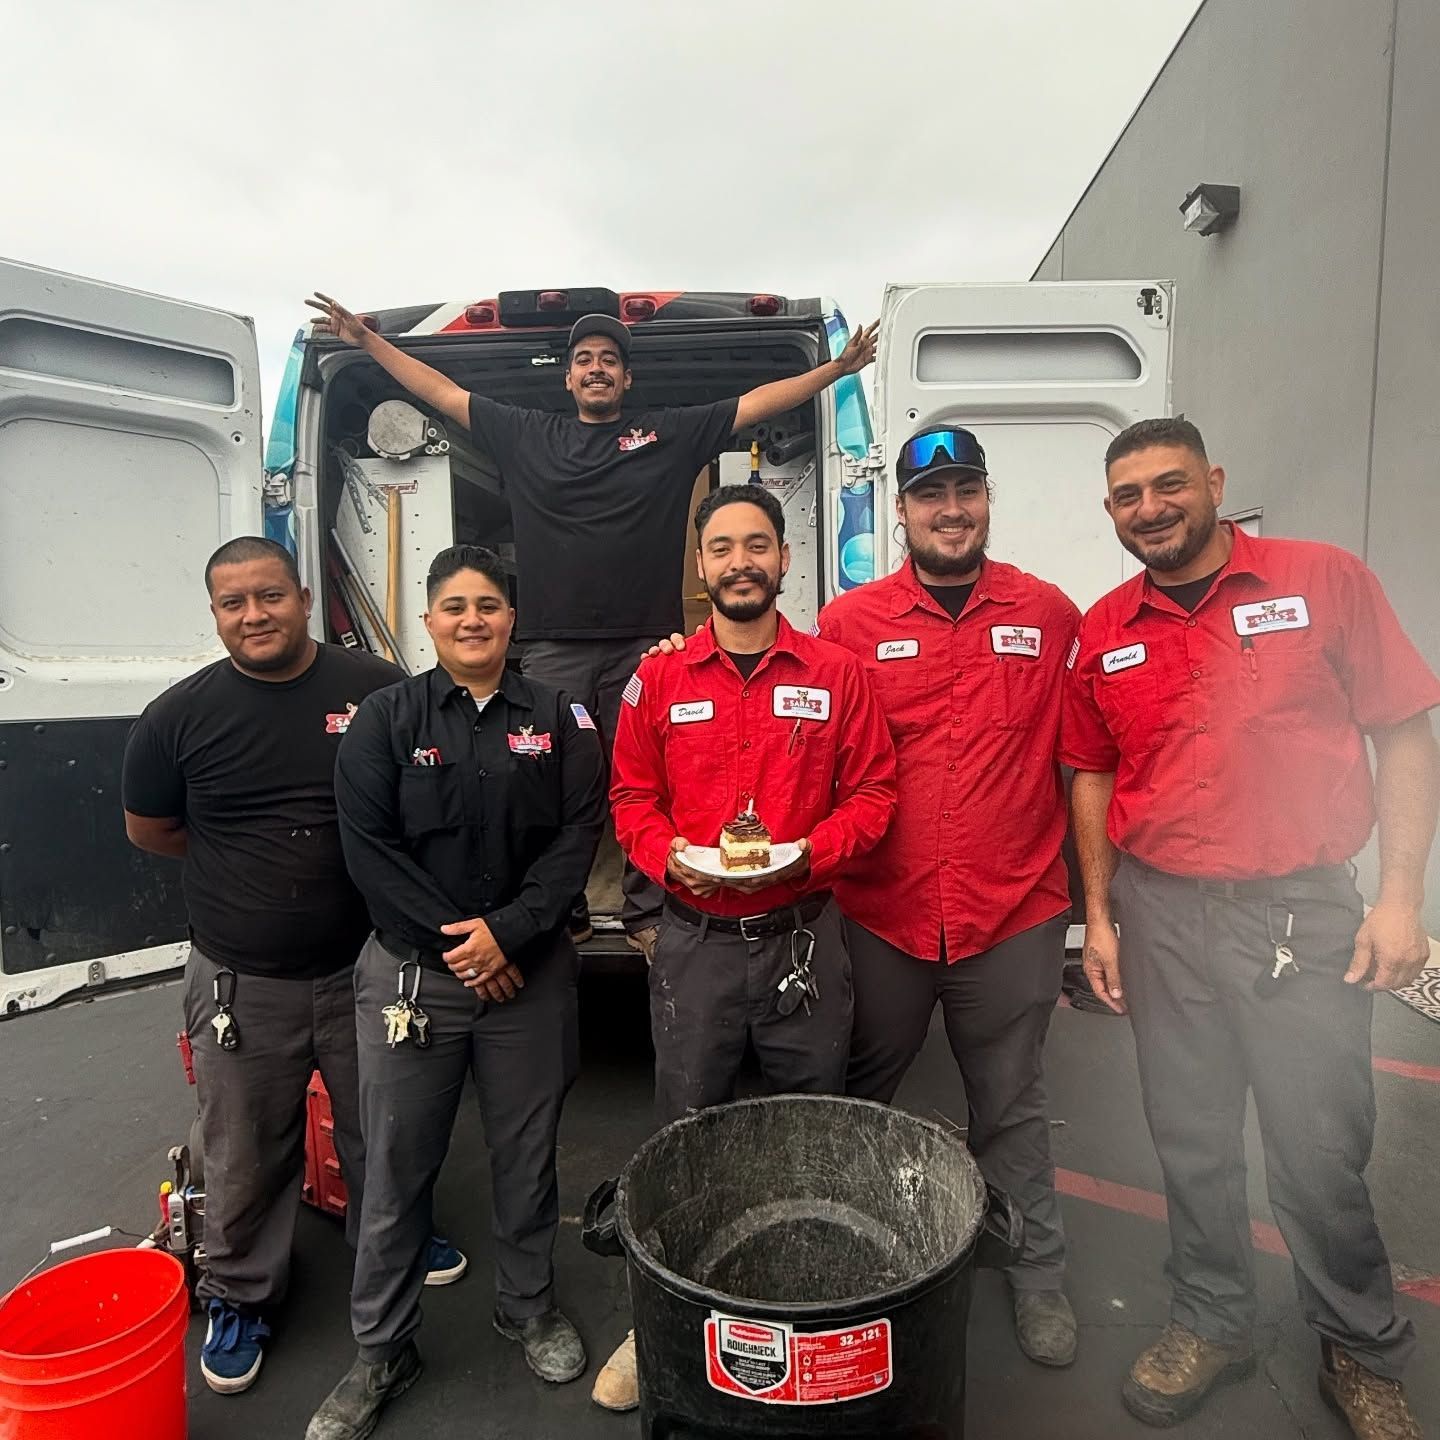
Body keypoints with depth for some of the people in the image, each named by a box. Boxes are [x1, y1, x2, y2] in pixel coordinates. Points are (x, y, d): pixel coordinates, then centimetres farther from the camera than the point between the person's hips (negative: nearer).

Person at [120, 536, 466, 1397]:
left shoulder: (380, 691, -9)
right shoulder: (180, 715, -6)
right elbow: (150, 830, 8)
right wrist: (250, 865, 4)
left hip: (365, 963, 1)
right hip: (240, 980, 0)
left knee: (382, 1128, 20)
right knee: (246, 1153, 15)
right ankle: (240, 1294, 41)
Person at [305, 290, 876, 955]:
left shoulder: (672, 431, 11)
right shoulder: (525, 434, 14)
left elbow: (758, 401, 10)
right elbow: (442, 393, 19)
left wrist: (838, 368, 6)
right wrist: (367, 340, 17)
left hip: (645, 646, -1)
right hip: (553, 648, 2)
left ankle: (648, 914, 16)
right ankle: (561, 913, 21)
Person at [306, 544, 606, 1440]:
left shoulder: (559, 719, 2)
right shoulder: (385, 718, 0)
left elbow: (577, 838, -4)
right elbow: (368, 845, -7)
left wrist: (507, 932, -14)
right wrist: (454, 940, -12)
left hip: (529, 971, 1)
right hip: (411, 971, 0)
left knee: (527, 1153, 14)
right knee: (398, 1166, 10)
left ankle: (530, 1307, 39)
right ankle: (383, 1351, 32)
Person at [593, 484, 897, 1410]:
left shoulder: (837, 673, 0)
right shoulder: (660, 678, 3)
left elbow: (873, 793, 0)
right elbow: (632, 796, 5)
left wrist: (803, 854, -15)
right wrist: (672, 857, -14)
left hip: (804, 935, 0)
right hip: (695, 939, 0)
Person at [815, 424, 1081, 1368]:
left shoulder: (1051, 616, 2)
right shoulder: (849, 623, -2)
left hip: (1015, 915, 0)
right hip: (880, 916, 0)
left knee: (1011, 1106, 18)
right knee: (855, 1101, 18)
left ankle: (1039, 1277, 40)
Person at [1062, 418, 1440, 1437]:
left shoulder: (1325, 580, -3)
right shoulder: (1103, 631, 5)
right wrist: (1100, 916, 7)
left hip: (1304, 913, -2)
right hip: (1162, 917, 3)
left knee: (1321, 1153, 8)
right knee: (1192, 1145, 15)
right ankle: (1213, 1323, 39)